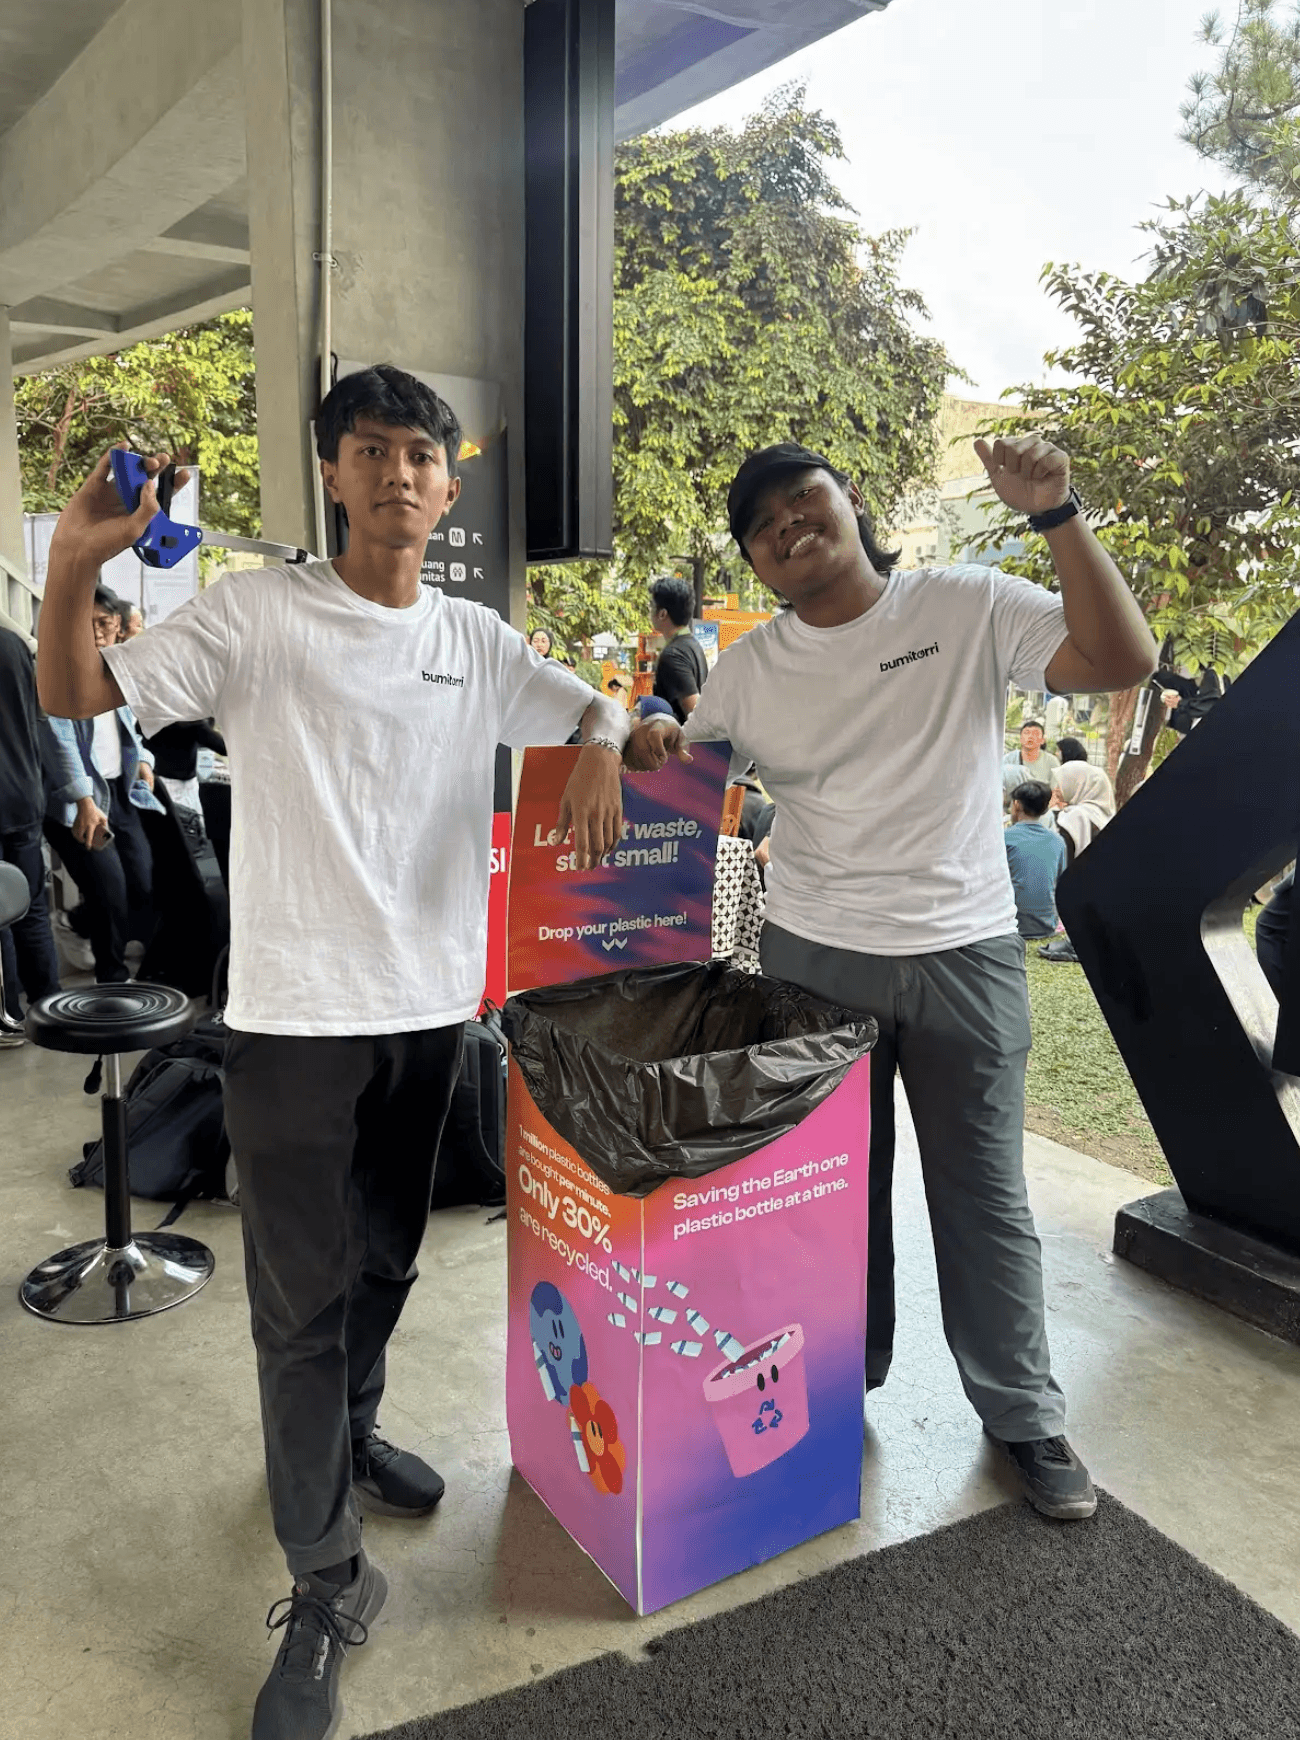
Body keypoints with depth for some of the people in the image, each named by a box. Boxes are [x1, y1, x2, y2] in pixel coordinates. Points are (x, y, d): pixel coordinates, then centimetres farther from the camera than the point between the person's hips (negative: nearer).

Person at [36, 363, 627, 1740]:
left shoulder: (476, 640, 7)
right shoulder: (257, 613, -4)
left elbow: (598, 708, 16)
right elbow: (74, 696, -6)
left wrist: (600, 754, -7)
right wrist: (74, 563, -23)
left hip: (430, 1004, 5)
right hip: (295, 1009, -4)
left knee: (387, 1260, 21)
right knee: (301, 1299, 1)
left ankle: (349, 1431, 49)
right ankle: (325, 1586, 18)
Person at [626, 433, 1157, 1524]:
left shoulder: (969, 607, -4)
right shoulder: (750, 667, 4)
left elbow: (1123, 660, -13)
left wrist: (1056, 514, -20)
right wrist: (649, 746, -9)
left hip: (963, 954, -2)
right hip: (811, 955, 2)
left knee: (984, 1194, 9)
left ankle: (1026, 1414, 28)